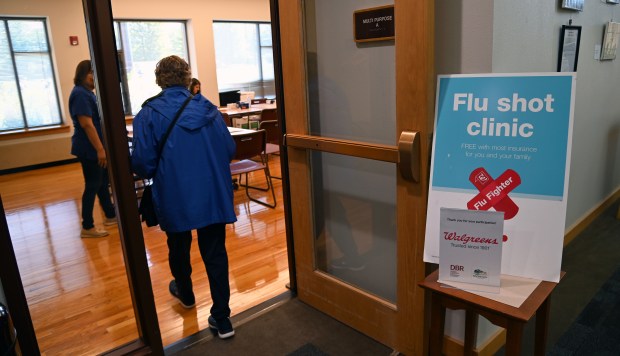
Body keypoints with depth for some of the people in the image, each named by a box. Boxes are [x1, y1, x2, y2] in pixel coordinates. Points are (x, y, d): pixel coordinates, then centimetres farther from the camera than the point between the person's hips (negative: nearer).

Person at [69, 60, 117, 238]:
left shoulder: (87, 93, 14)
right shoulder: (80, 94, -18)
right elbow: (86, 124, -24)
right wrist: (100, 149, -25)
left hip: (95, 147, 10)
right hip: (89, 149, -10)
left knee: (102, 182, 18)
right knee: (92, 186, -3)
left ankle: (110, 216, 31)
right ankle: (87, 227, 7)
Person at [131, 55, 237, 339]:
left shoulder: (149, 114, -9)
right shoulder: (208, 109, 0)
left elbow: (142, 163, -13)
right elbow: (229, 149, 1)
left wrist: (154, 172, 9)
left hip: (174, 198, -1)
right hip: (214, 196, 2)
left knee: (179, 248, 22)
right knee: (215, 254, 8)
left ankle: (185, 294, 48)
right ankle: (222, 319, 11)